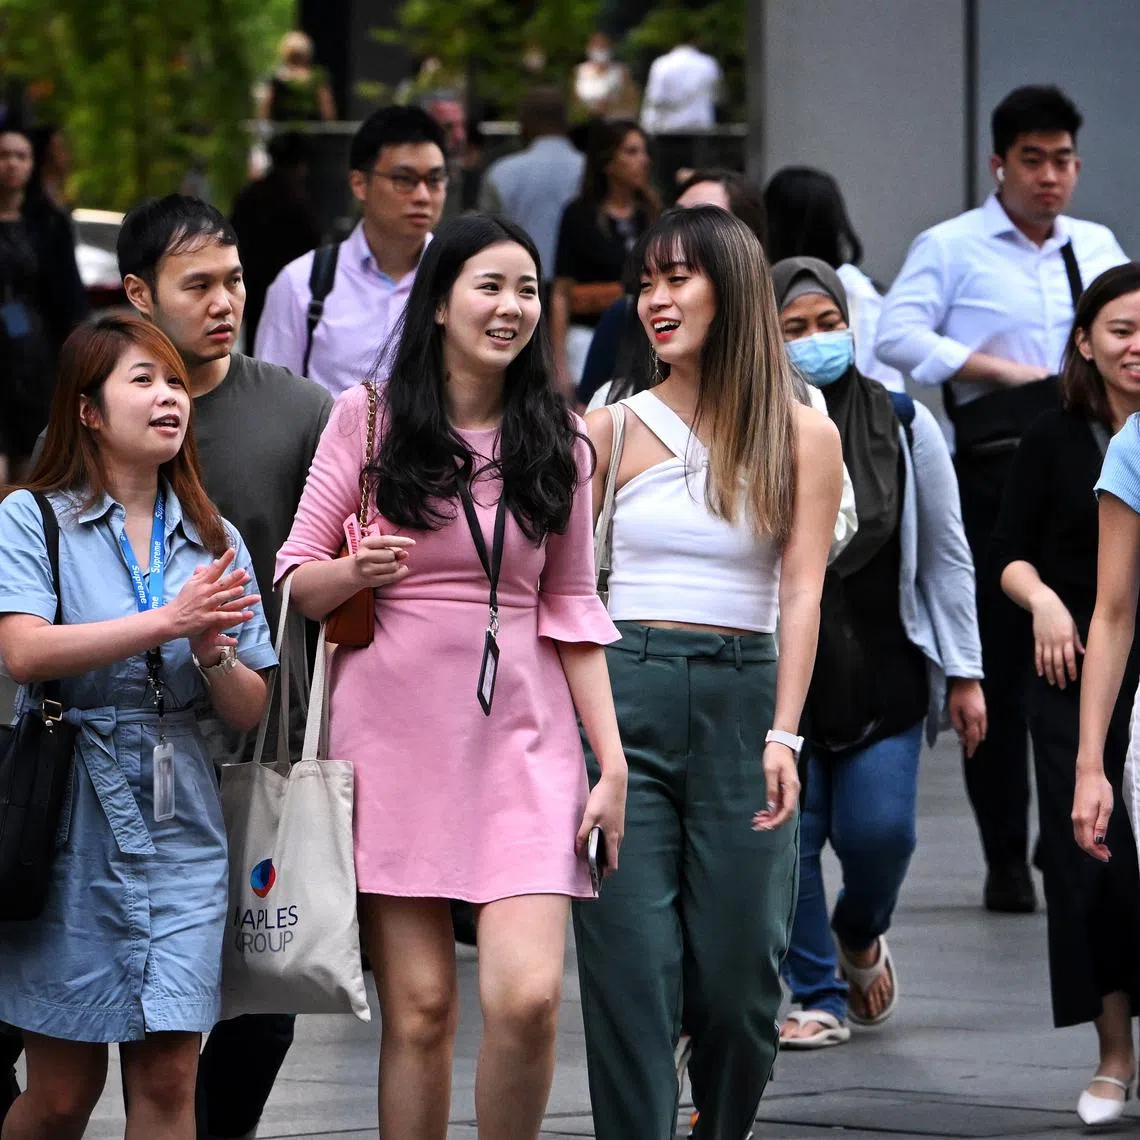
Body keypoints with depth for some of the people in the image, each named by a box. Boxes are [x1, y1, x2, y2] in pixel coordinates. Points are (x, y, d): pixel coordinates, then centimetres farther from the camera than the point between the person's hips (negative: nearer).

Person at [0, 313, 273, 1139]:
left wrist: (213, 654, -10)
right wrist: (165, 622, -20)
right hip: (70, 823, -3)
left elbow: (250, 713, 11)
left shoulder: (215, 542, 12)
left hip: (179, 829, 3)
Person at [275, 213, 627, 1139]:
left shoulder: (559, 442, 11)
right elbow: (297, 581, 7)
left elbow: (572, 610, 13)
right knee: (419, 1009, -4)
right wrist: (354, 573, -16)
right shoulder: (368, 418, 5)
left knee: (528, 997, -14)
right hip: (395, 732, -1)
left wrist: (613, 762, 6)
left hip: (522, 736, 1)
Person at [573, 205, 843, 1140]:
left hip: (743, 699, 0)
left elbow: (801, 593, -3)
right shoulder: (614, 431, 6)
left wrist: (782, 735, -14)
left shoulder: (803, 437, 4)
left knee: (738, 970, 1)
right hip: (624, 696, 0)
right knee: (631, 965, -5)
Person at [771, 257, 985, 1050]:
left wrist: (964, 673, 6)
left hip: (884, 670, 1)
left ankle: (861, 937, 27)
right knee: (789, 835, -4)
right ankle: (818, 996, 12)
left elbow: (946, 556, 7)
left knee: (879, 830, -6)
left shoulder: (903, 425, 0)